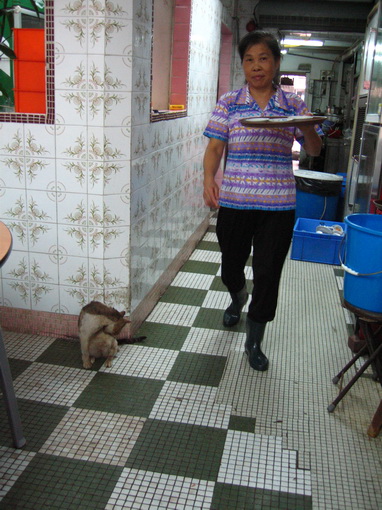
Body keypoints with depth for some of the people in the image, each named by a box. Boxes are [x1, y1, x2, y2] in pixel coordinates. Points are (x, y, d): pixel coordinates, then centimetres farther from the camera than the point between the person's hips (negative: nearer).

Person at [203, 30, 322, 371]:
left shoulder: (293, 105, 5)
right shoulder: (229, 103, 4)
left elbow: (314, 151, 6)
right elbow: (215, 148, 0)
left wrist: (308, 129, -17)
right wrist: (209, 179, -18)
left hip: (278, 205, 0)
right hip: (234, 202, 1)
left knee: (268, 274, 2)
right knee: (231, 266, 14)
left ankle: (254, 343, 20)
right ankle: (238, 299, 52)